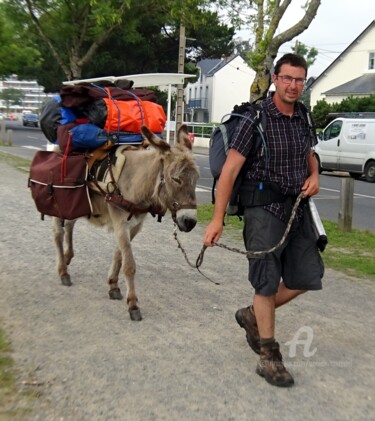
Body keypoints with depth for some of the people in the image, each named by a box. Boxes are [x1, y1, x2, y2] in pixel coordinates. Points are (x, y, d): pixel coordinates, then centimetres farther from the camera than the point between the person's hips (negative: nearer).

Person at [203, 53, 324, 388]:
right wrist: (217, 219, -17)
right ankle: (269, 357, 14)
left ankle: (253, 315, 30)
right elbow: (230, 169, -14)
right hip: (264, 207, -7)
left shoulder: (303, 118, 7)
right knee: (268, 281, 0)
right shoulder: (256, 119, -12)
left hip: (297, 207, 7)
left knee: (308, 276, 9)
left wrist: (314, 176, 2)